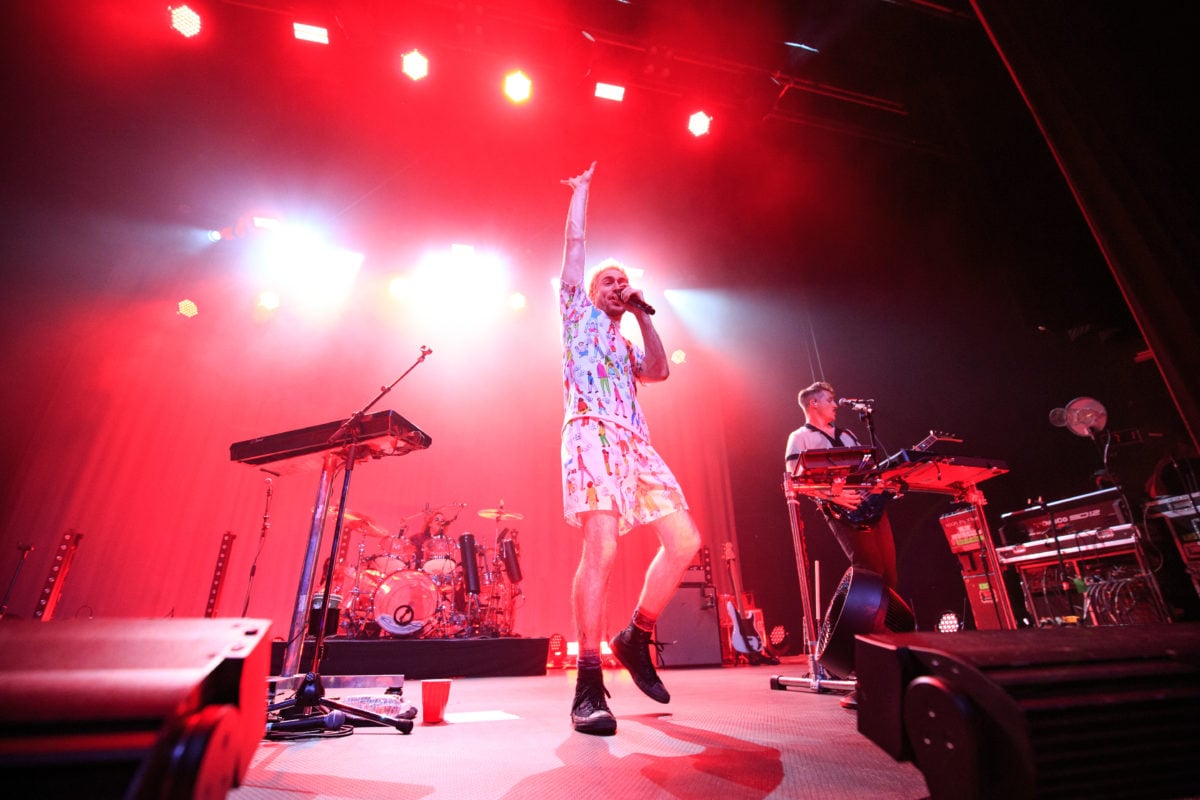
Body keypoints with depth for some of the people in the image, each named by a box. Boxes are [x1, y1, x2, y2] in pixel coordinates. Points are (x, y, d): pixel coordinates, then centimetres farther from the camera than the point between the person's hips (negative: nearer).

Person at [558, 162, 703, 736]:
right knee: (602, 547, -22)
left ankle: (635, 639, 12)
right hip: (591, 434, -6)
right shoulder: (579, 314, 21)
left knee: (685, 541, -4)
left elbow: (660, 371, 13)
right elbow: (575, 241, 20)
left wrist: (644, 317, 17)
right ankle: (589, 685, -14)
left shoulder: (626, 345, 33)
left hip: (636, 445, 7)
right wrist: (582, 189, 31)